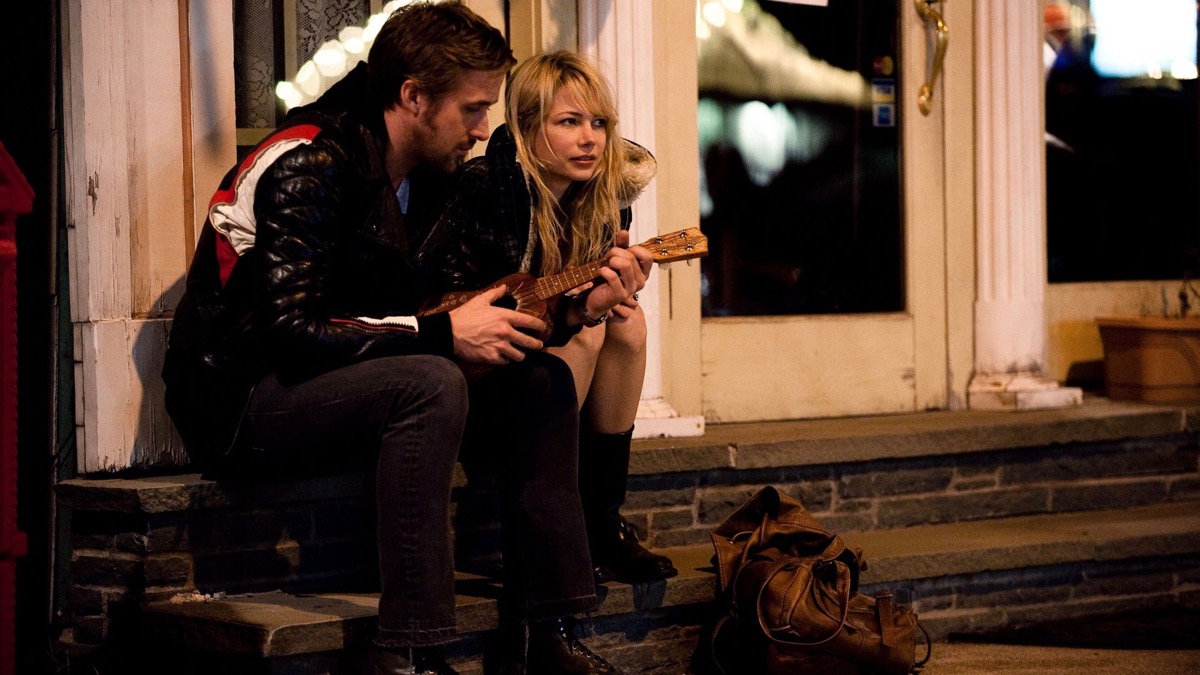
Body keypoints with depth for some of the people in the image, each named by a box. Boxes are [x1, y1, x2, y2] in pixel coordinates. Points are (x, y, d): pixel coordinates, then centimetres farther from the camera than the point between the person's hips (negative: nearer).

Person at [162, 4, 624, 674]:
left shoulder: (421, 174, 9)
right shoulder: (310, 166, -19)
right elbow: (290, 330, -27)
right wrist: (444, 334, -25)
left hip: (342, 380, 9)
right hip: (240, 404, -9)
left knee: (543, 379, -2)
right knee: (429, 384, -34)